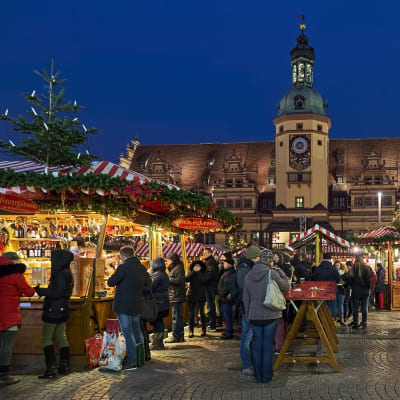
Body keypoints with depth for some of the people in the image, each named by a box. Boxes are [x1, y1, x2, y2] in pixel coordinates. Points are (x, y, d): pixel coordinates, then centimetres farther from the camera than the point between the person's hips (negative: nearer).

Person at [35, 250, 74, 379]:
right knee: (61, 337, 15)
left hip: (54, 311, -10)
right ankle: (64, 366, 21)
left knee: (46, 338, -5)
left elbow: (56, 293, -24)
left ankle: (51, 369, -9)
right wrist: (43, 291, 15)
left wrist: (40, 291, -15)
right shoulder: (67, 273, 13)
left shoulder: (61, 274, -18)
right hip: (63, 310, 10)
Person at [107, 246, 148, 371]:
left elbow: (110, 282, -12)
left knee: (128, 334, -2)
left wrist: (117, 279, 8)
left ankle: (132, 362, 1)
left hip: (123, 307, -7)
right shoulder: (142, 268, 6)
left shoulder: (124, 267, -17)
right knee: (137, 331, 24)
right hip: (137, 306, 7)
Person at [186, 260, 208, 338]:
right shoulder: (191, 273, 5)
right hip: (191, 295, 2)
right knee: (191, 314, 3)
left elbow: (204, 280, -19)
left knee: (202, 313, 4)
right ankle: (191, 330, 8)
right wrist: (194, 271, -16)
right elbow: (187, 279, -13)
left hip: (201, 296, -2)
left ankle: (203, 330, 13)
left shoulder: (204, 273, 0)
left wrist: (198, 272, -16)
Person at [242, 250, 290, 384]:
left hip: (254, 316, 3)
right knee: (268, 345, 5)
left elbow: (246, 299, 7)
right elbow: (285, 287, 3)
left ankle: (258, 376, 16)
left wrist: (248, 315, 16)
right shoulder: (272, 273, -9)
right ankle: (266, 376, 10)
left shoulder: (248, 276, 4)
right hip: (271, 315, -3)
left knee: (257, 345, 11)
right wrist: (280, 272, 13)